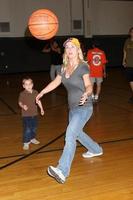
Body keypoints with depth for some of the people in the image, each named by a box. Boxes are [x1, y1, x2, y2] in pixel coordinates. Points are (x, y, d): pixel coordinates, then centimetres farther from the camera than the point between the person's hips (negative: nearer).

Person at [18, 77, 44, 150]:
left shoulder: (35, 92, 1)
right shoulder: (22, 94, -12)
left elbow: (38, 101, 11)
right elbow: (20, 102, -8)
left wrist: (41, 109, 10)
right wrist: (22, 106, -29)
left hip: (34, 114, 5)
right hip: (26, 115, -5)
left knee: (34, 128, 18)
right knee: (27, 129, -7)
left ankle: (32, 138, 40)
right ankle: (26, 142, 4)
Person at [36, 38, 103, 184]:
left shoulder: (83, 66, -14)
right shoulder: (64, 68, 5)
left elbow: (89, 85, -16)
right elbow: (55, 82, 19)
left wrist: (86, 94, -39)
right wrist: (41, 93, 25)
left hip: (84, 107, -8)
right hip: (73, 108, 8)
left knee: (70, 133, -22)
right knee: (77, 133, 24)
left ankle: (62, 171, -27)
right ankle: (96, 150, 50)